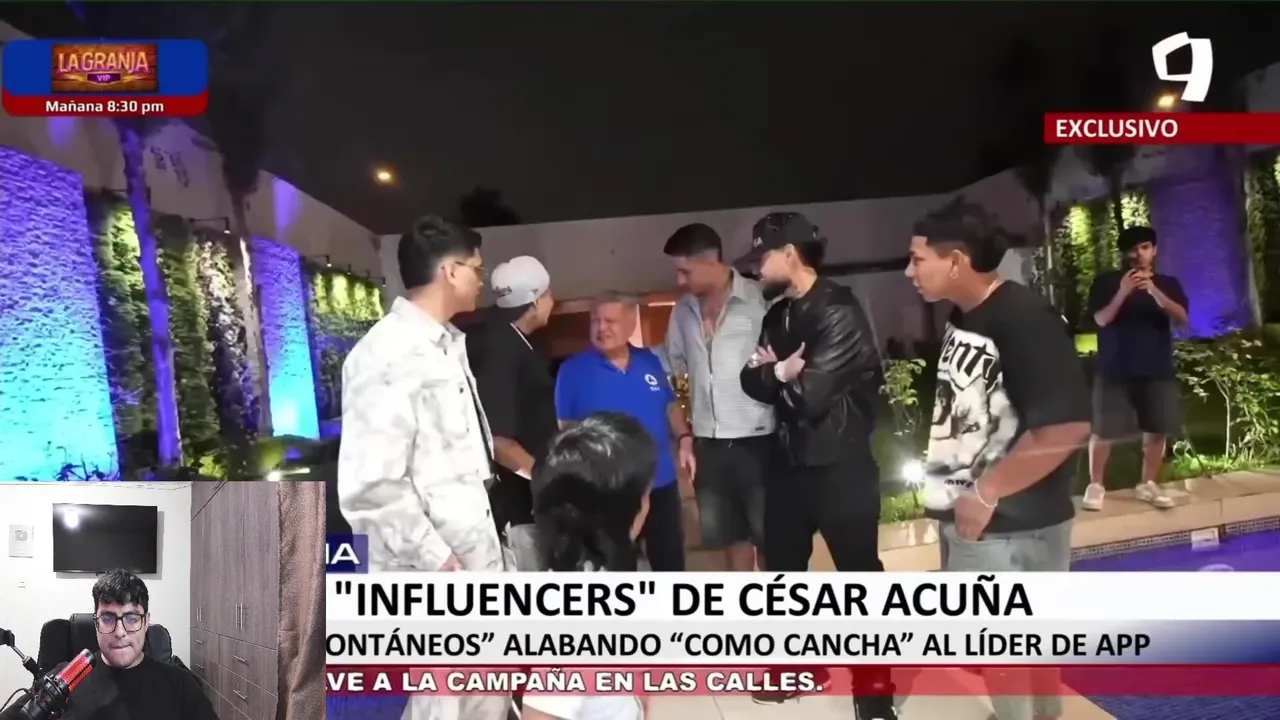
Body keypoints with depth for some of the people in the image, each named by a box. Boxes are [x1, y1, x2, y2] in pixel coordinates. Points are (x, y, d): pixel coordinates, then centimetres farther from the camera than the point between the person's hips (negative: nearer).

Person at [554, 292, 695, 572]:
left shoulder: (649, 361, 4)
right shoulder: (573, 370, -8)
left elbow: (671, 406, 13)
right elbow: (564, 427, -5)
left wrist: (684, 440, -2)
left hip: (660, 481, 4)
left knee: (671, 556, 16)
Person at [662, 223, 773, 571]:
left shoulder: (759, 301, -10)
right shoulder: (684, 310, 8)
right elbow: (672, 363, 17)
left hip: (756, 439, -5)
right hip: (708, 442, 6)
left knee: (769, 533, 6)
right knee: (729, 533, 17)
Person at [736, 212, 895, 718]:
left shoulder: (839, 312, -17)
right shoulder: (779, 315, 9)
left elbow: (812, 393, -23)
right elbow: (751, 380, 4)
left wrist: (775, 376, -5)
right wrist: (780, 373, -16)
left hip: (840, 466, -8)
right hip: (791, 463, 8)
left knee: (859, 575, 5)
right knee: (782, 568, 19)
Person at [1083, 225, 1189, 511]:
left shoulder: (1168, 283, 9)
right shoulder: (1107, 282, 2)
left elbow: (1181, 318, -6)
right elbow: (1101, 319, -8)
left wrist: (1154, 291, -20)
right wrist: (1123, 292, -22)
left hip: (1157, 370, 3)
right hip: (1115, 370, -3)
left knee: (1157, 430, 2)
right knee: (1104, 431, -5)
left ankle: (1148, 484, 17)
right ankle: (1095, 485, 6)